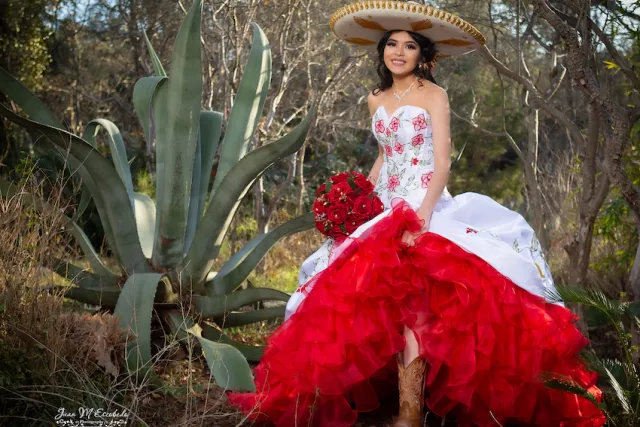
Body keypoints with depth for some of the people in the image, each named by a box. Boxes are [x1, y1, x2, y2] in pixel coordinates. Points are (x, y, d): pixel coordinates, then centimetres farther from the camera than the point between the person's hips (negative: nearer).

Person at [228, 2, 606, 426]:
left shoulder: (434, 95, -2)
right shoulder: (377, 101, 15)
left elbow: (442, 164, -10)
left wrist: (421, 217, -24)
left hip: (426, 206, -6)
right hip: (386, 211, 6)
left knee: (407, 299, -23)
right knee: (395, 305, -8)